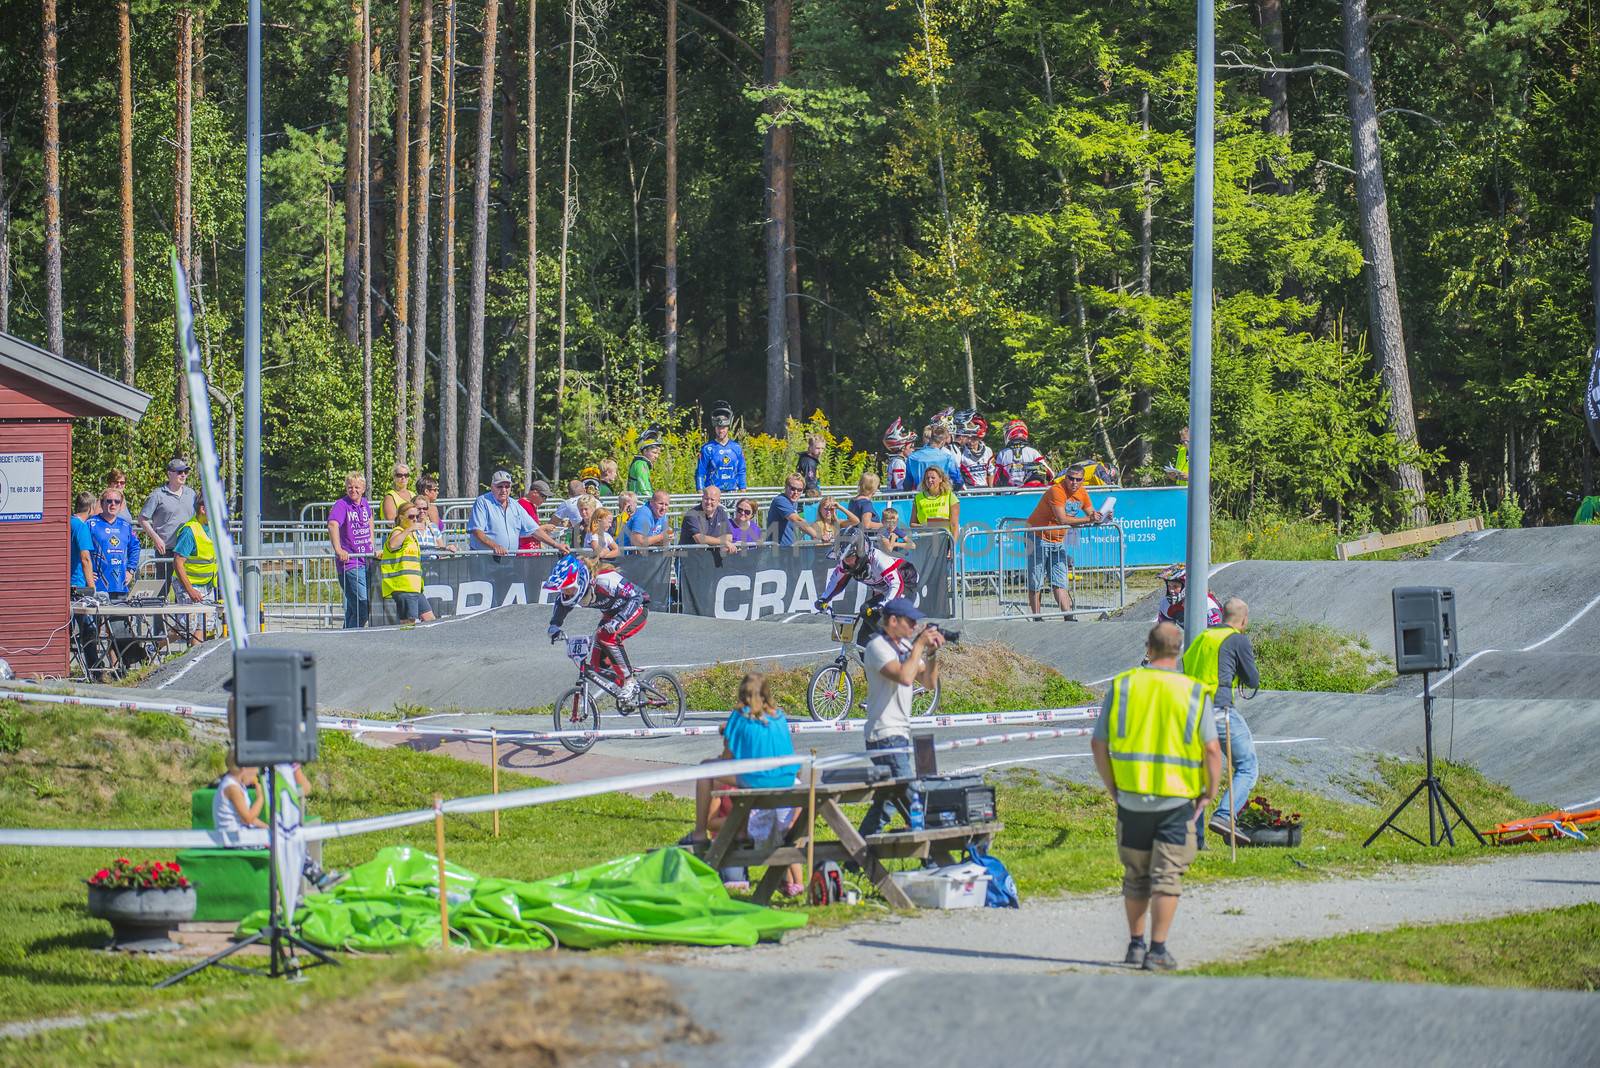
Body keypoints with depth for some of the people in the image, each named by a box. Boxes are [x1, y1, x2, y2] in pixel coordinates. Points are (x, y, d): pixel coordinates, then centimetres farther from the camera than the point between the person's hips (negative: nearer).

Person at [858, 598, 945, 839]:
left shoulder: (906, 645, 14)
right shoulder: (878, 647, -12)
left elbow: (928, 683, 13)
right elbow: (904, 677, -27)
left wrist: (932, 653, -2)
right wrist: (920, 645, -17)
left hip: (900, 733, 9)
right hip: (885, 735, -9)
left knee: (887, 799, 13)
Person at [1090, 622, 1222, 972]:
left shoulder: (1121, 687, 0)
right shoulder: (1193, 693, -5)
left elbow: (1098, 744, 1)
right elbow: (1212, 750, -10)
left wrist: (1112, 786, 12)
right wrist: (1209, 793, 2)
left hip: (1131, 798, 2)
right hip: (1177, 800, -2)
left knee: (1135, 877, 17)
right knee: (1167, 877, 3)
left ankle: (1135, 943, 24)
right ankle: (1157, 950, 0)